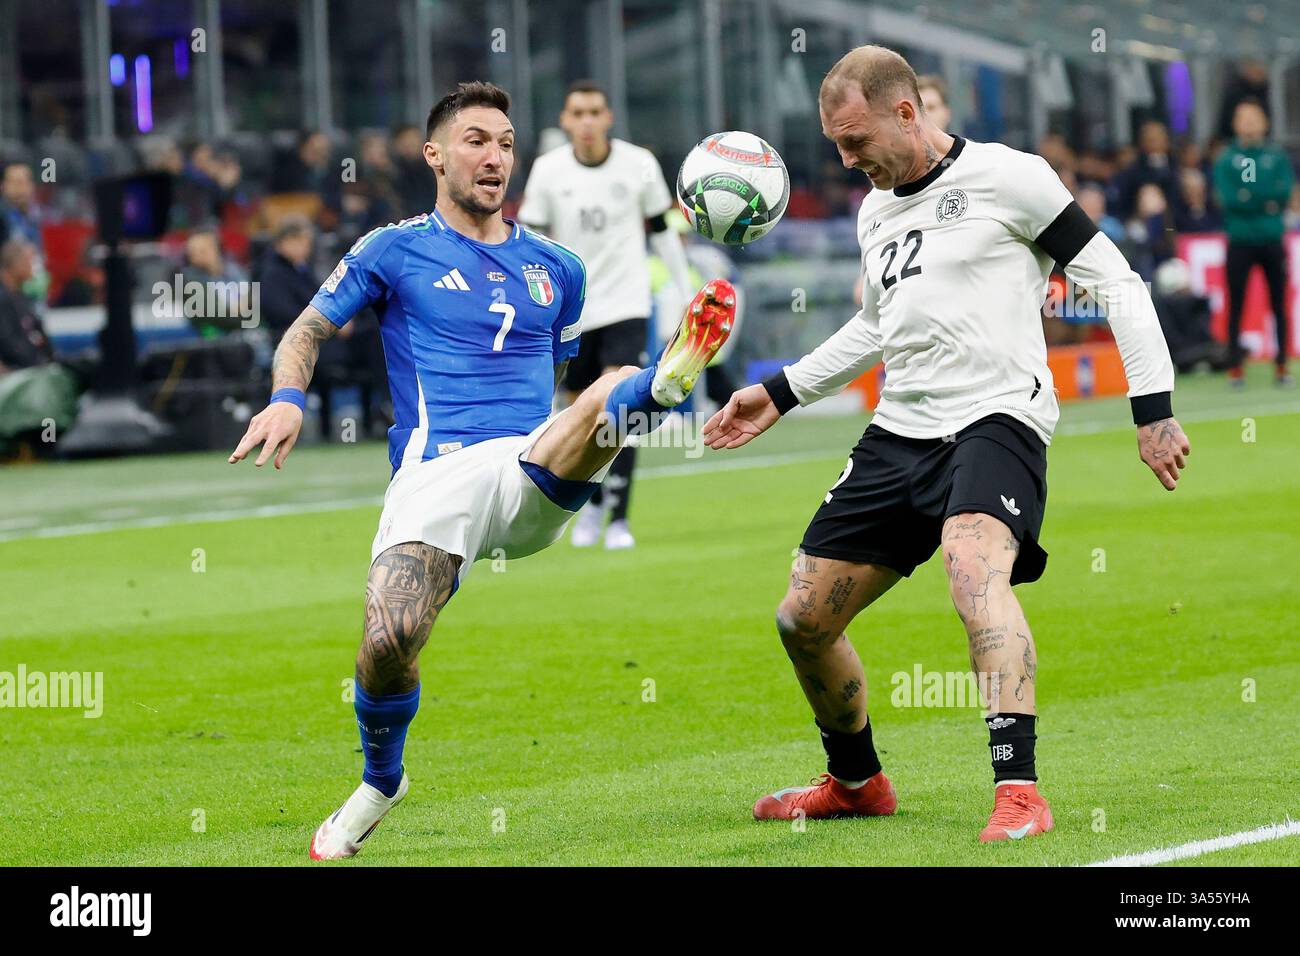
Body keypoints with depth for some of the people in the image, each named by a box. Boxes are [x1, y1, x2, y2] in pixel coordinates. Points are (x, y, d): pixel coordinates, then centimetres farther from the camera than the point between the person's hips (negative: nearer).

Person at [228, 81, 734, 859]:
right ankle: (381, 782, 6)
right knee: (389, 642, -20)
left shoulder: (557, 268, 23)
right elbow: (308, 332, 16)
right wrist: (288, 399, -5)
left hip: (533, 477, 2)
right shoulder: (396, 252, 13)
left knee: (613, 394, -27)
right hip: (436, 475, -2)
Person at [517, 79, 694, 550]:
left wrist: (686, 293, 10)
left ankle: (618, 517, -12)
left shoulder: (640, 165, -5)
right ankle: (592, 503, 34)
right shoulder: (548, 170, -5)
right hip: (570, 312, 1)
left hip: (626, 304, -1)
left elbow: (661, 229, 8)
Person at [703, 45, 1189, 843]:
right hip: (900, 432, 8)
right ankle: (857, 782, 33)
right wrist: (780, 395, 30)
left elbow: (1117, 282, -5)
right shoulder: (877, 212, 17)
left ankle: (1019, 789, -45)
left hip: (997, 416, -8)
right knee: (803, 621, 8)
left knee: (973, 564, -37)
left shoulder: (1006, 178, -6)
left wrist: (1155, 410, -11)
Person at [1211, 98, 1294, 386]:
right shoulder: (1227, 159, 2)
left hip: (1272, 241, 1)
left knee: (1279, 304, 2)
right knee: (1236, 305, -1)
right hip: (1240, 241, -1)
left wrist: (1249, 195, -16)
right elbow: (1227, 198, -9)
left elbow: (1285, 190, -5)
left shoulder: (1277, 156, 6)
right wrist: (1266, 202, -15)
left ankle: (1281, 364, 7)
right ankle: (1235, 365, 4)